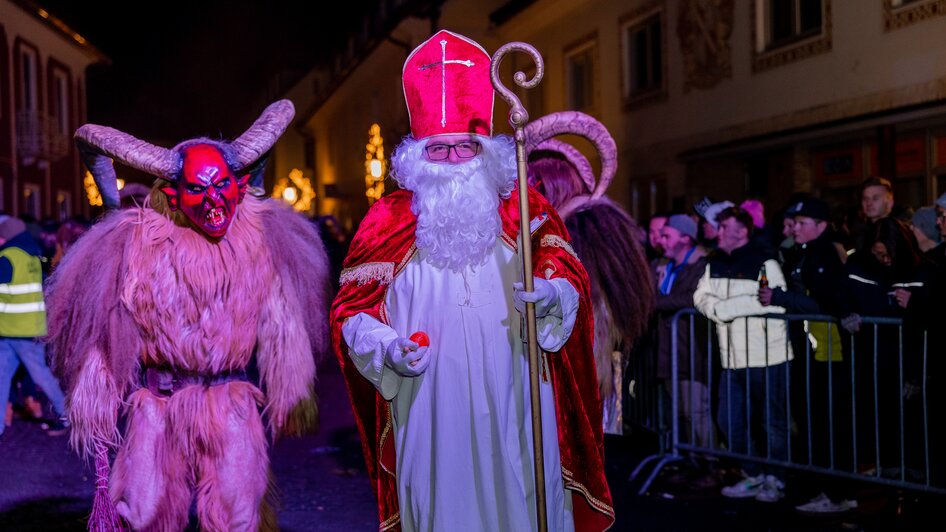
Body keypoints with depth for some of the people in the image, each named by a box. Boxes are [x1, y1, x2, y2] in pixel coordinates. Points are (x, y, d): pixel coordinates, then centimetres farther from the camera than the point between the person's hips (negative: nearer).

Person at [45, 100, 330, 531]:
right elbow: (110, 327, 0)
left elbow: (281, 326, 3)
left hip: (231, 402, 0)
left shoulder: (259, 236, -6)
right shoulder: (140, 241, -9)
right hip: (157, 401, 0)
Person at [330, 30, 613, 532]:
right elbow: (351, 308, 5)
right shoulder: (389, 218, 3)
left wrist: (552, 295, -15)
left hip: (513, 400, 1)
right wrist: (388, 348, -12)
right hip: (431, 406, -1)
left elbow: (571, 275, 7)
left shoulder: (524, 208, 7)